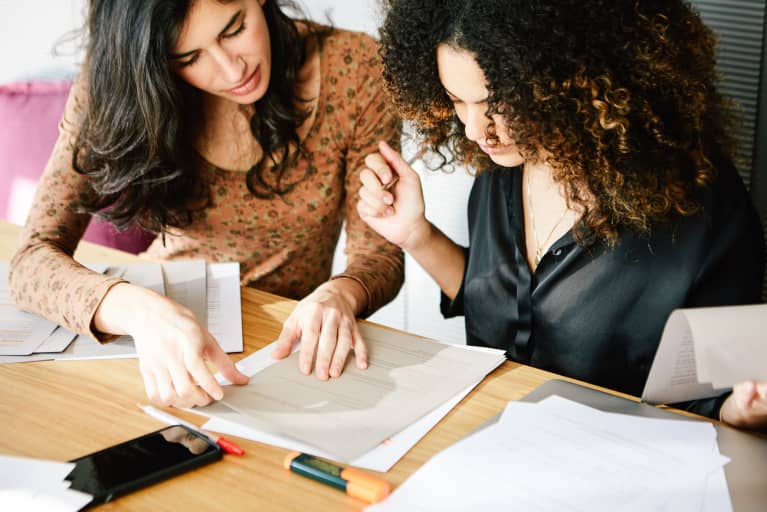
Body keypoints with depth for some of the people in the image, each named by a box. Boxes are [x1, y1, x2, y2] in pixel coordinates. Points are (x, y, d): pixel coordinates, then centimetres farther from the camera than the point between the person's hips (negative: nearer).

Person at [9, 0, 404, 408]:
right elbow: (32, 260, -20)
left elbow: (380, 254, -7)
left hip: (291, 343, 0)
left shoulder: (353, 70, -14)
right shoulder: (113, 88, -13)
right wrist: (141, 310, -40)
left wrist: (340, 294, -31)